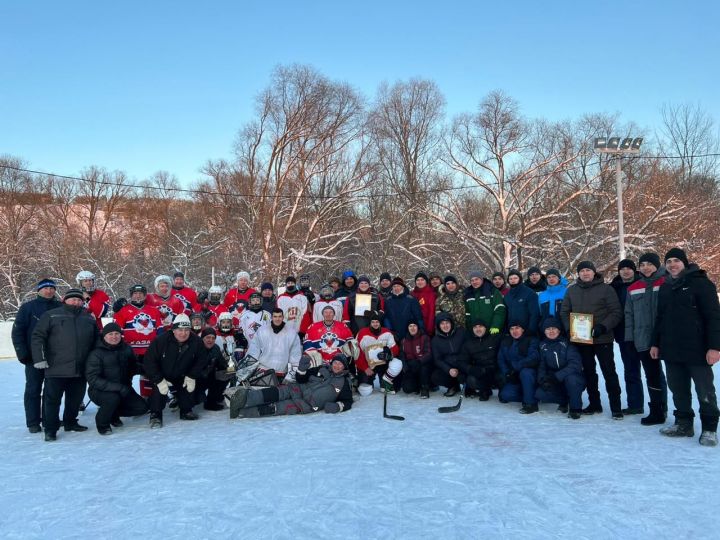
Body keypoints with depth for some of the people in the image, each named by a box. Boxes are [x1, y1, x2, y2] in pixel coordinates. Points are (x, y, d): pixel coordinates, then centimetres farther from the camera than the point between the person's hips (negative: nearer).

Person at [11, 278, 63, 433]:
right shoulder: (28, 307, -2)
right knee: (33, 389, 3)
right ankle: (33, 423, 10)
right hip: (34, 356, -2)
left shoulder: (61, 307, 3)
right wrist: (22, 353, -9)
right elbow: (17, 331, -3)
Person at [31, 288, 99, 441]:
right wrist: (39, 358, -10)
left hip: (80, 369, 4)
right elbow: (37, 337, -2)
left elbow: (96, 341, 18)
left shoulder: (89, 318, 13)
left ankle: (70, 422, 30)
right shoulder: (51, 315, 1)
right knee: (52, 399, 1)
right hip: (56, 368, -4)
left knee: (76, 398, 13)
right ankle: (50, 429, 10)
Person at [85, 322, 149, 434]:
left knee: (142, 407, -5)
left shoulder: (126, 349, 0)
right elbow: (93, 379, -24)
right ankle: (102, 423, -6)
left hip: (122, 389, 6)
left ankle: (113, 413, 19)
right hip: (99, 391, -6)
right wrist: (118, 387, -32)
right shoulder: (96, 353, -17)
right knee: (113, 398, -36)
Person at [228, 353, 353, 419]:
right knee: (281, 391, -28)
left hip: (309, 406, -3)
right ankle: (245, 397, -42)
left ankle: (242, 412, -34)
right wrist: (302, 368, -8)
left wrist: (337, 406, -18)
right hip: (300, 390, 3)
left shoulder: (344, 382, 4)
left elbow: (347, 402, 2)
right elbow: (300, 379, 12)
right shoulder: (322, 369, 12)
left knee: (280, 408, -24)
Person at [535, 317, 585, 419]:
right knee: (539, 394, -22)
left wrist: (557, 376, -32)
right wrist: (542, 379, -19)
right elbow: (541, 366, 2)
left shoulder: (567, 343, -11)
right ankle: (564, 400, 6)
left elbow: (575, 365, -22)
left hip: (574, 381, -4)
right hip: (555, 384, 4)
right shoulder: (543, 346, 2)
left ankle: (576, 408, -13)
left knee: (571, 378, -37)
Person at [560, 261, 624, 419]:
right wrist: (570, 328, -4)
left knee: (609, 372, -2)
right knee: (588, 372, 13)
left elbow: (616, 312, -9)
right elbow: (564, 312, 12)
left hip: (602, 339, -4)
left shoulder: (605, 289, -5)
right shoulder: (572, 290, 7)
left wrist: (602, 327, -20)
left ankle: (616, 407, 5)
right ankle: (594, 404, 24)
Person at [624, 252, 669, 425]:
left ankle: (658, 411, 11)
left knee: (655, 376, 1)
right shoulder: (634, 288, 11)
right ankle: (659, 410, 22)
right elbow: (629, 314, 10)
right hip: (642, 340, 4)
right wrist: (629, 337, 5)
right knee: (652, 375, 11)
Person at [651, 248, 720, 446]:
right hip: (672, 351, 6)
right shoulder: (665, 287, 13)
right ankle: (683, 424, 24)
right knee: (678, 390, 12)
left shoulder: (700, 283, -6)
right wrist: (656, 343, 16)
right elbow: (660, 318, 19)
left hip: (696, 350, -6)